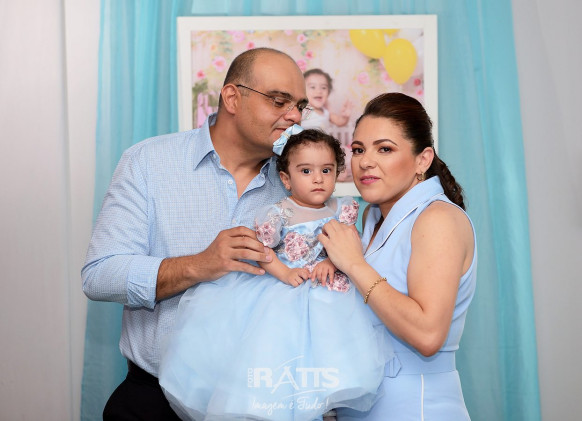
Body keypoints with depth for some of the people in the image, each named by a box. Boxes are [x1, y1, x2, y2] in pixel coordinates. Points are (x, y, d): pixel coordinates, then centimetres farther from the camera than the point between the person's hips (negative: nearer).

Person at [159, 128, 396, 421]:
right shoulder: (278, 214, -6)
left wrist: (330, 263, -16)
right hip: (282, 287, -3)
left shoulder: (340, 209, 4)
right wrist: (285, 273, -19)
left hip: (326, 288, 3)